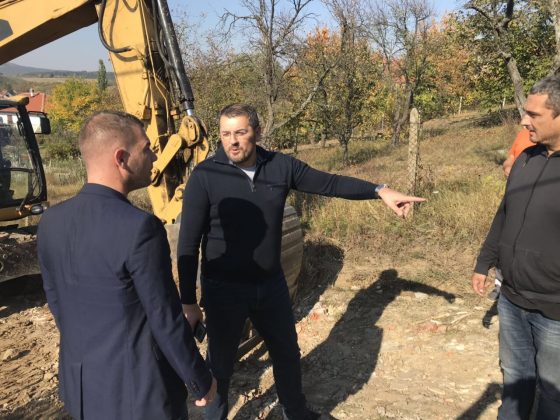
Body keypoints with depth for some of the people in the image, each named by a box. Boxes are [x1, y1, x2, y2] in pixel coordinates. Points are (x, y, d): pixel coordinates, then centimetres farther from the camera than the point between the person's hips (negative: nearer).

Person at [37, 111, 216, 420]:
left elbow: (56, 302, 7)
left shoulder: (51, 221, -5)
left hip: (79, 383, 7)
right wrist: (201, 381, -6)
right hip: (138, 389, -6)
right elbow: (166, 321, -21)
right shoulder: (140, 228, -26)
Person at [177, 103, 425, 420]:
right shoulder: (205, 177, -16)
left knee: (288, 354, 22)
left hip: (271, 284, 4)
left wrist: (380, 191, -7)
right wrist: (189, 302, -11)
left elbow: (330, 183, 2)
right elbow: (188, 244, -12)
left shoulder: (281, 166, -7)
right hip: (224, 290, -4)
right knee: (221, 366, 13)